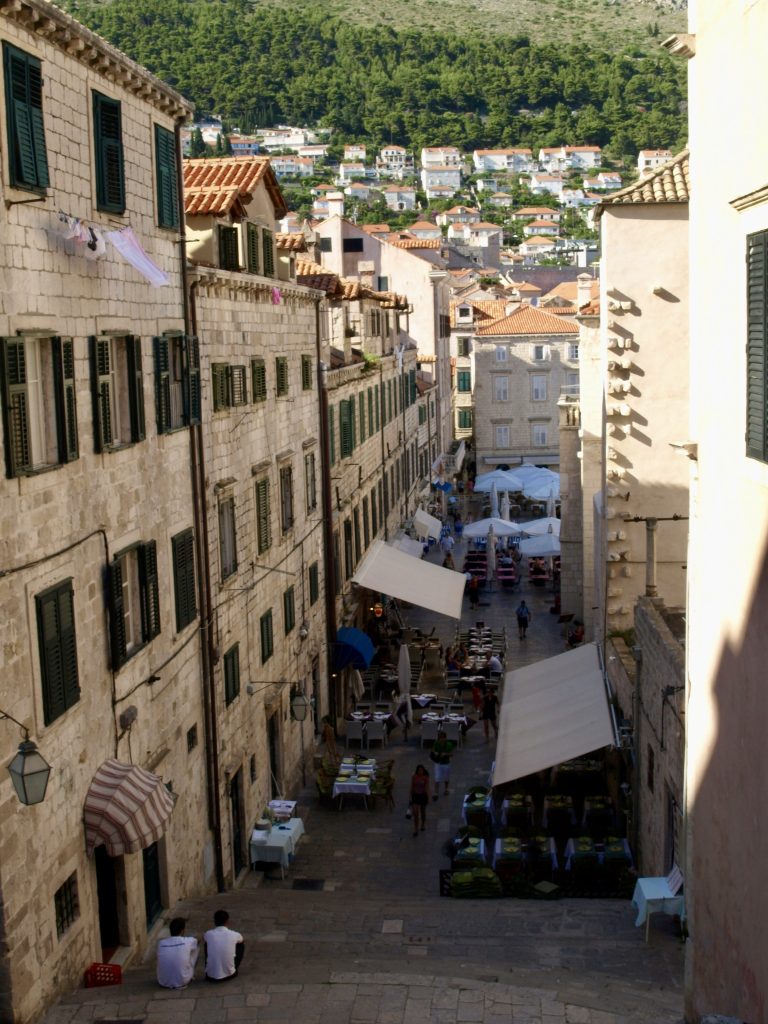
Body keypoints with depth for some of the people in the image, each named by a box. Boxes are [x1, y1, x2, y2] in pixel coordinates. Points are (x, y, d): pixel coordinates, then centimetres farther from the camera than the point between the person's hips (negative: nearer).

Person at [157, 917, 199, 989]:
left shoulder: (161, 943, -6)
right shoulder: (188, 941, -12)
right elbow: (196, 941, 15)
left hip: (163, 983, 3)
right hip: (182, 982, -3)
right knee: (196, 948, 13)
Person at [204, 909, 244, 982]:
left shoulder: (209, 934, -7)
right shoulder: (234, 935, -8)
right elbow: (243, 940, 19)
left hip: (211, 976, 1)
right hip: (229, 975, -1)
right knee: (241, 945, 18)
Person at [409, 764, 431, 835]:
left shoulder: (426, 777, -11)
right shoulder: (414, 777, -6)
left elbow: (427, 787, -11)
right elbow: (412, 787, 2)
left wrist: (428, 797, -14)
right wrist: (411, 796, 5)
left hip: (423, 795, -1)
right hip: (415, 795, 1)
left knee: (423, 811, 17)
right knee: (415, 813, -7)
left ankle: (423, 825, 40)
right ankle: (416, 830, -4)